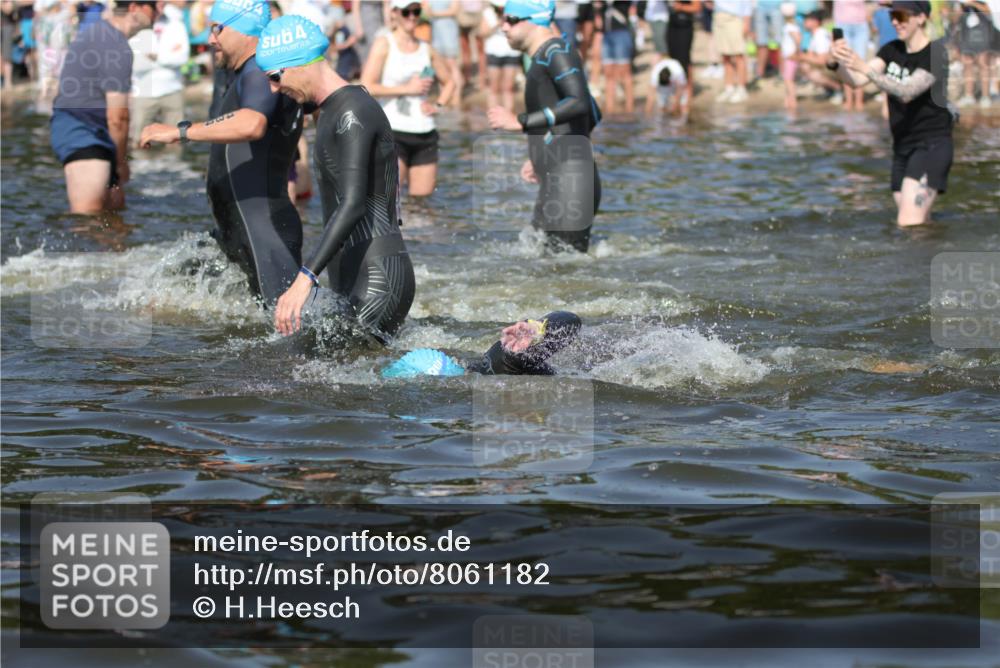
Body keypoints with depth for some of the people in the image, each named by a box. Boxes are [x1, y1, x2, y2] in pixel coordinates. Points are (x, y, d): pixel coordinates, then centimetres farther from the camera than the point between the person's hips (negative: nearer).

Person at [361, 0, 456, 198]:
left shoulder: (426, 49, 11)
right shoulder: (384, 44, -3)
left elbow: (449, 82, 24)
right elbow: (367, 87, -13)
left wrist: (438, 105, 6)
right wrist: (407, 88, -12)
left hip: (424, 133, 5)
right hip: (394, 131, -5)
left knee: (422, 196, 3)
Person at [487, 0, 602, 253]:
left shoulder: (555, 51, -8)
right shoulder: (545, 56, 22)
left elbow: (579, 103, -26)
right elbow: (593, 116, 30)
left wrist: (521, 122, -27)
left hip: (569, 180, -10)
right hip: (556, 184, 10)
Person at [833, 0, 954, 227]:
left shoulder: (935, 54, -14)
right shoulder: (892, 50, 8)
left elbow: (906, 92, -29)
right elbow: (856, 80, -5)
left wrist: (864, 67, -41)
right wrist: (840, 62, -28)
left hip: (932, 146, -8)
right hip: (903, 148, 8)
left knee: (908, 224, -20)